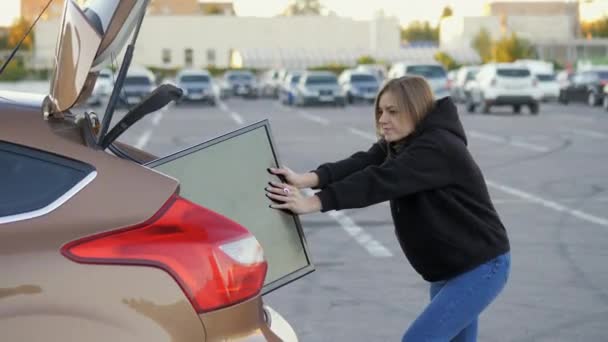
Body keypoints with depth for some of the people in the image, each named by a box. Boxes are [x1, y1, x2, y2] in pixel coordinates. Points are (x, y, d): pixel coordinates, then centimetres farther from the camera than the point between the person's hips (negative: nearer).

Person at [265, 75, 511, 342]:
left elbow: (381, 180, -35)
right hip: (448, 269, 10)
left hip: (481, 268, -10)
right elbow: (360, 165, -15)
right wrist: (308, 179, -35)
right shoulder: (397, 145, 4)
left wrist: (313, 202, -41)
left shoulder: (438, 148, -23)